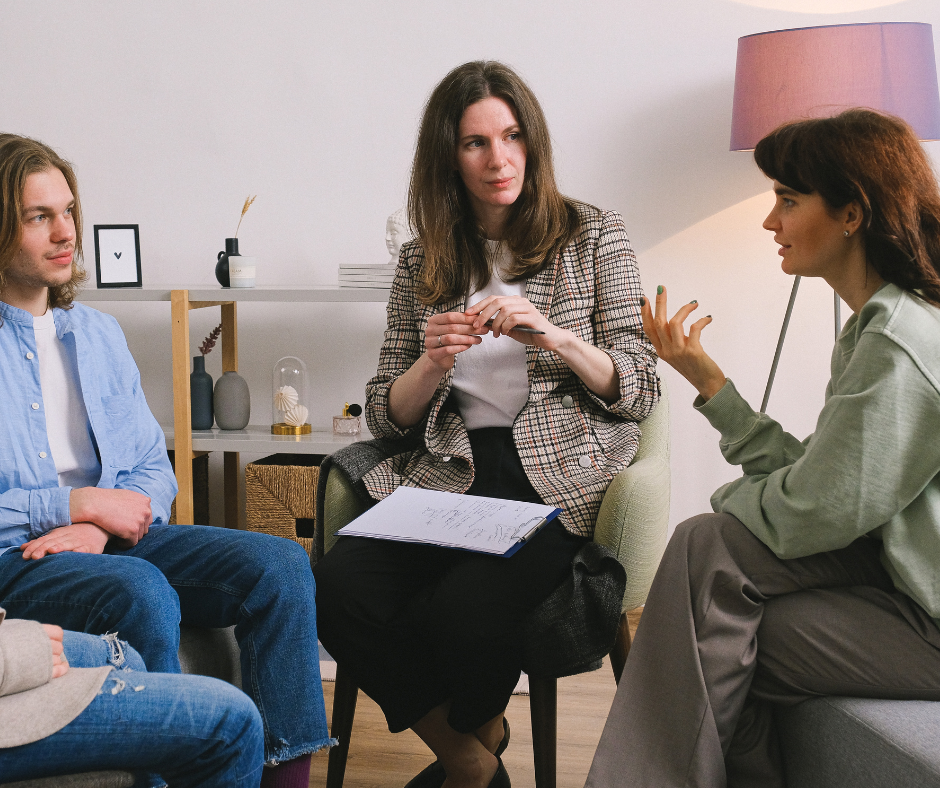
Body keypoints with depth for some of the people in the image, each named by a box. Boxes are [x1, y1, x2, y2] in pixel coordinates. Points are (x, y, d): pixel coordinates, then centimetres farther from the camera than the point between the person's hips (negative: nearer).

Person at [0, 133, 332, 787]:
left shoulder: (98, 333, 17)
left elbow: (155, 469, 14)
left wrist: (99, 525, -8)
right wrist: (78, 503, -12)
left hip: (113, 539, 6)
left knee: (279, 563, -15)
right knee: (141, 590, -35)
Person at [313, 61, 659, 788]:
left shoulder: (593, 237, 7)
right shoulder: (423, 262, 13)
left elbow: (640, 392, 1)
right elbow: (386, 416, 12)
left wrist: (552, 334, -15)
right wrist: (434, 362, -9)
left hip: (555, 481, -3)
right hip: (443, 475, 3)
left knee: (461, 611, -30)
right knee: (338, 590, -25)